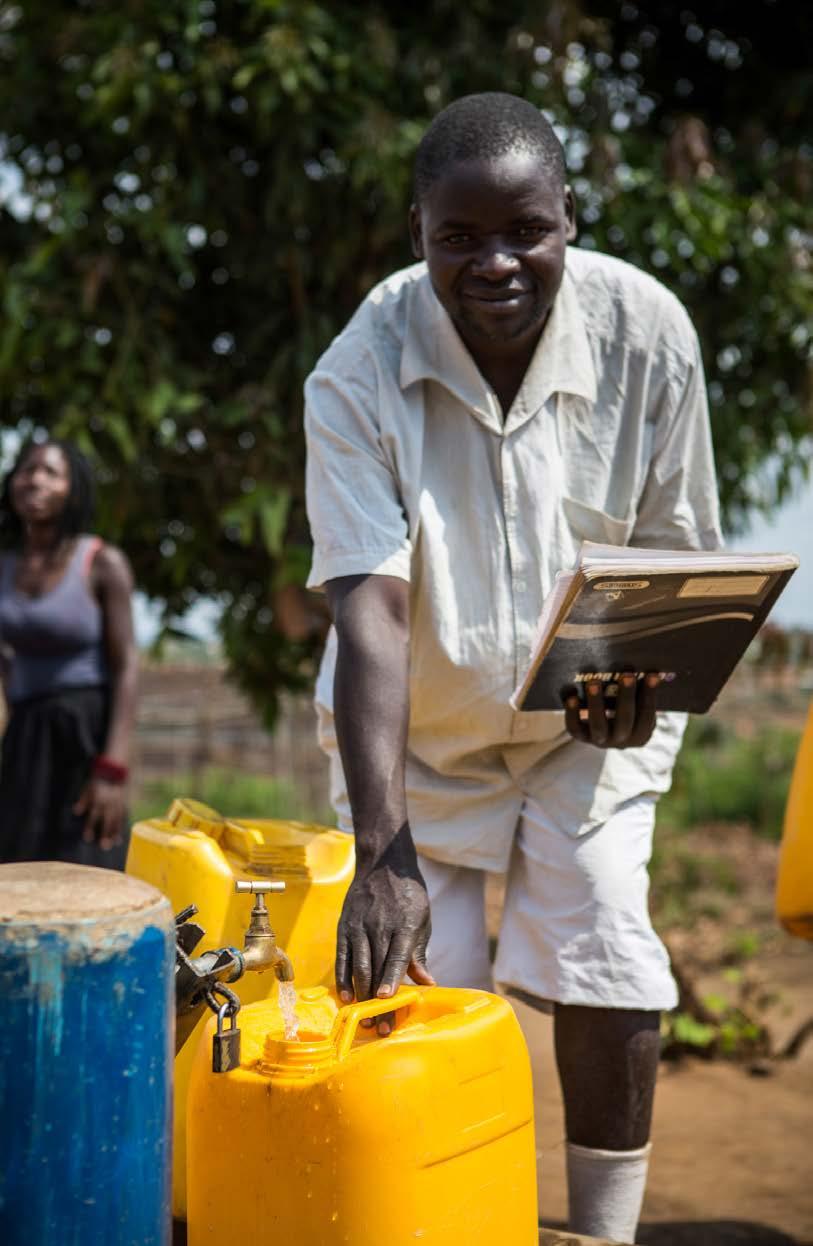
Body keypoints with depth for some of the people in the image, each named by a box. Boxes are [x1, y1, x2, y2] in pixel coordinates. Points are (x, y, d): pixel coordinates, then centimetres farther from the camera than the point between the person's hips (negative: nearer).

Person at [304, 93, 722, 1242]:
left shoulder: (648, 333, -18)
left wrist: (642, 675, -29)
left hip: (591, 715, 1)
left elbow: (674, 553, -6)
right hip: (414, 723, 0)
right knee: (429, 988, -2)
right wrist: (382, 850, -39)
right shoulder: (357, 377, -23)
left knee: (605, 963, -11)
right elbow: (369, 608, -31)